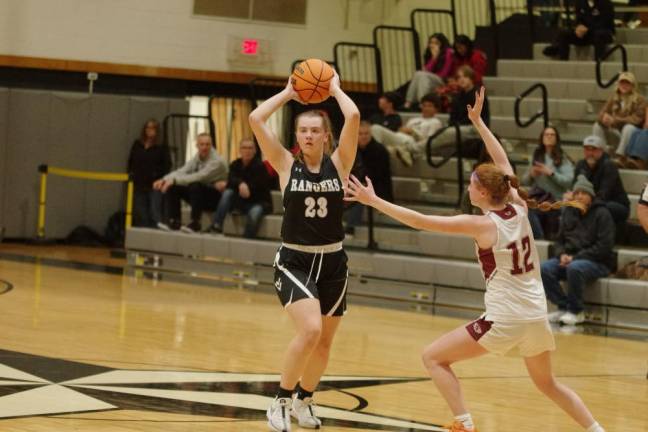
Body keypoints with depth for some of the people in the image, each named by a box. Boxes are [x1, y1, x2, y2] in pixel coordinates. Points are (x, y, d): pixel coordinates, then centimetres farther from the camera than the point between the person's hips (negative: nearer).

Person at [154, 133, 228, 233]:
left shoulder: (217, 161, -20)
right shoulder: (196, 159, 4)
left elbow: (199, 177, -33)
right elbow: (181, 171, -5)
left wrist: (174, 180, -38)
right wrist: (165, 179, -25)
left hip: (216, 197, -7)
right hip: (200, 196, 7)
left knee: (195, 185, -36)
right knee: (172, 187, -7)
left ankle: (195, 224, -27)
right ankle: (173, 221, -8)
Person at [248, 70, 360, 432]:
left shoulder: (339, 163, -1)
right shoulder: (286, 164, -2)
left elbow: (353, 117, -15)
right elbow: (256, 119, -11)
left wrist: (335, 88, 0)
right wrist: (289, 93, -1)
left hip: (333, 262, 3)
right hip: (294, 261, -3)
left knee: (324, 341, 13)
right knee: (310, 330, -23)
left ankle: (304, 401, 37)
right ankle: (281, 401, -7)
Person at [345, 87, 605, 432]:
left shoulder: (482, 224, -11)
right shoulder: (518, 209, 4)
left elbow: (420, 221, -13)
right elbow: (502, 163, 20)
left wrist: (373, 201, -9)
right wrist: (478, 121, 24)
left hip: (504, 319, -7)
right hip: (537, 316, 7)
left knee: (434, 357, 5)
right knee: (547, 383, 28)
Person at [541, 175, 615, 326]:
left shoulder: (602, 213, -6)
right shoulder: (568, 213, 12)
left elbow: (604, 246, -13)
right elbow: (559, 240, 17)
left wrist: (575, 257, -19)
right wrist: (562, 254, -8)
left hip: (598, 262, -6)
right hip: (569, 258, 6)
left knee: (574, 268, -38)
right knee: (544, 268, -21)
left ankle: (576, 311, -19)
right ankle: (563, 307, -9)